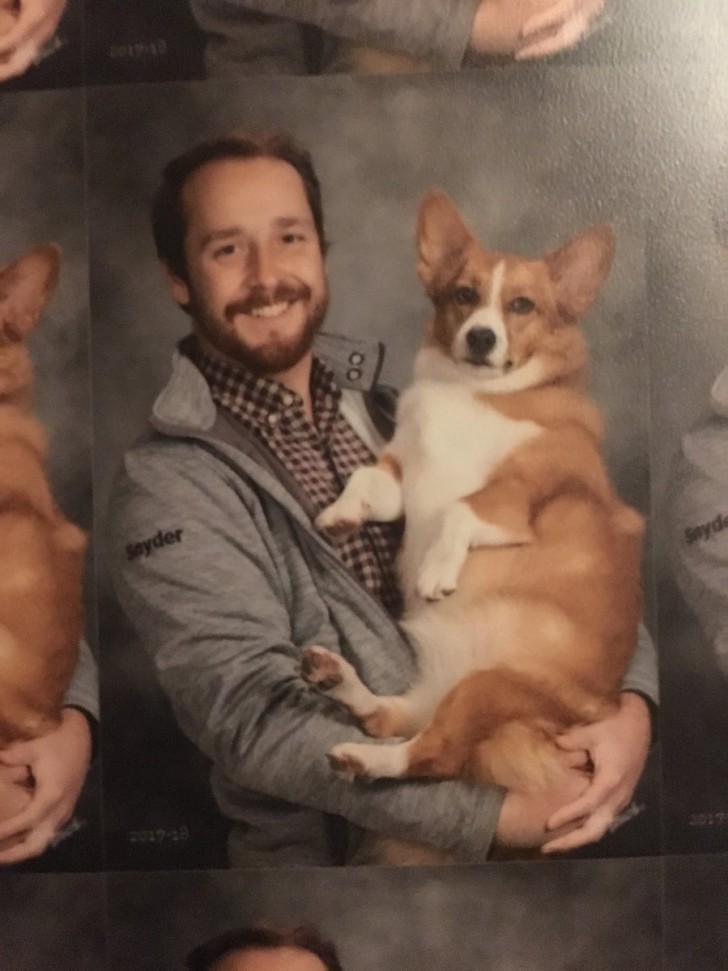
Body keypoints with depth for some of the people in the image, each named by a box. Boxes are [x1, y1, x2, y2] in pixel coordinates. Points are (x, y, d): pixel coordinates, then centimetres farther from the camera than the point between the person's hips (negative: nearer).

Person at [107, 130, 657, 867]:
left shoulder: (391, 411, 4)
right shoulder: (165, 489, -12)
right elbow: (257, 719, -19)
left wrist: (630, 698, -15)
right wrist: (492, 819, -24)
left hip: (505, 766, 5)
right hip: (332, 844, -4)